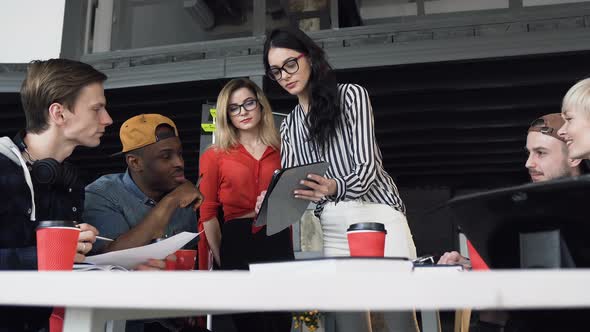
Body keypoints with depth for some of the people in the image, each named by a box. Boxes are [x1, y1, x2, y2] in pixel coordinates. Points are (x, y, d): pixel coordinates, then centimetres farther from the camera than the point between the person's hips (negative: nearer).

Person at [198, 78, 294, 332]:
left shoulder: (280, 151, 11)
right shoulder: (215, 156, 3)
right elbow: (208, 212, -1)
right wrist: (220, 258, -8)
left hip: (278, 241, 3)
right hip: (237, 243, -2)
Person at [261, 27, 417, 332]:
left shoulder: (351, 95, 3)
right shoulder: (289, 126, 18)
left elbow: (367, 166, -8)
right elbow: (290, 188, 12)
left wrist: (335, 188, -28)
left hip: (377, 216, -4)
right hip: (332, 230, 4)